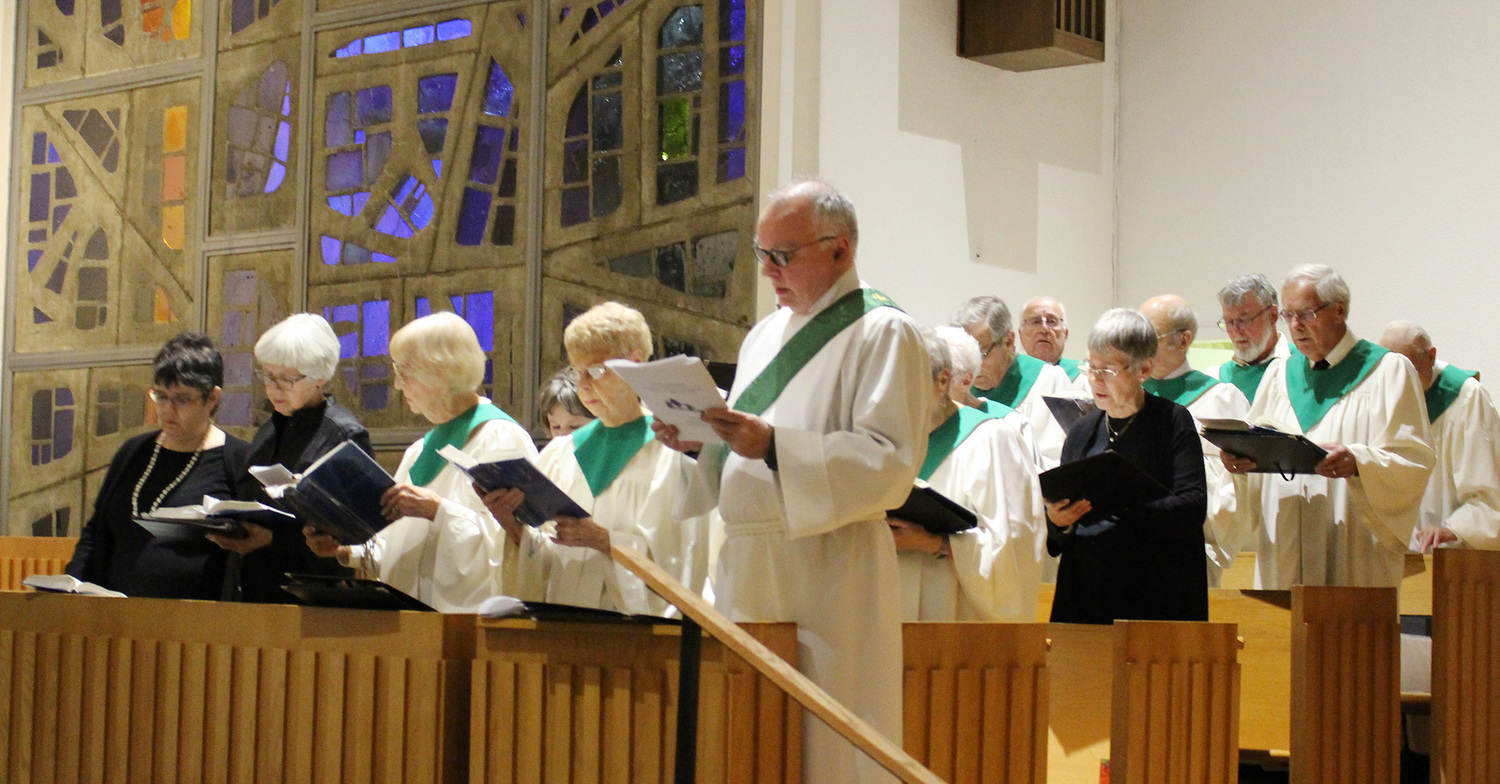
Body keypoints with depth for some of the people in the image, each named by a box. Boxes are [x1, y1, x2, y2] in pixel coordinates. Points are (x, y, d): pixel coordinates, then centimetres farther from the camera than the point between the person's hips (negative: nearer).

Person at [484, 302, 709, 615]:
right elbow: (545, 560, 13)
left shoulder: (670, 451, 2)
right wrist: (513, 525, -4)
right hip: (562, 622, 4)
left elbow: (678, 557, -6)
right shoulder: (559, 453, 16)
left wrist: (603, 540, -15)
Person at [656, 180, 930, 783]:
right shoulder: (765, 335, 19)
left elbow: (891, 462, -15)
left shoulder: (884, 333, -4)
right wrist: (701, 441, 2)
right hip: (747, 566, 7)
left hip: (827, 570, -7)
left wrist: (774, 445, -24)